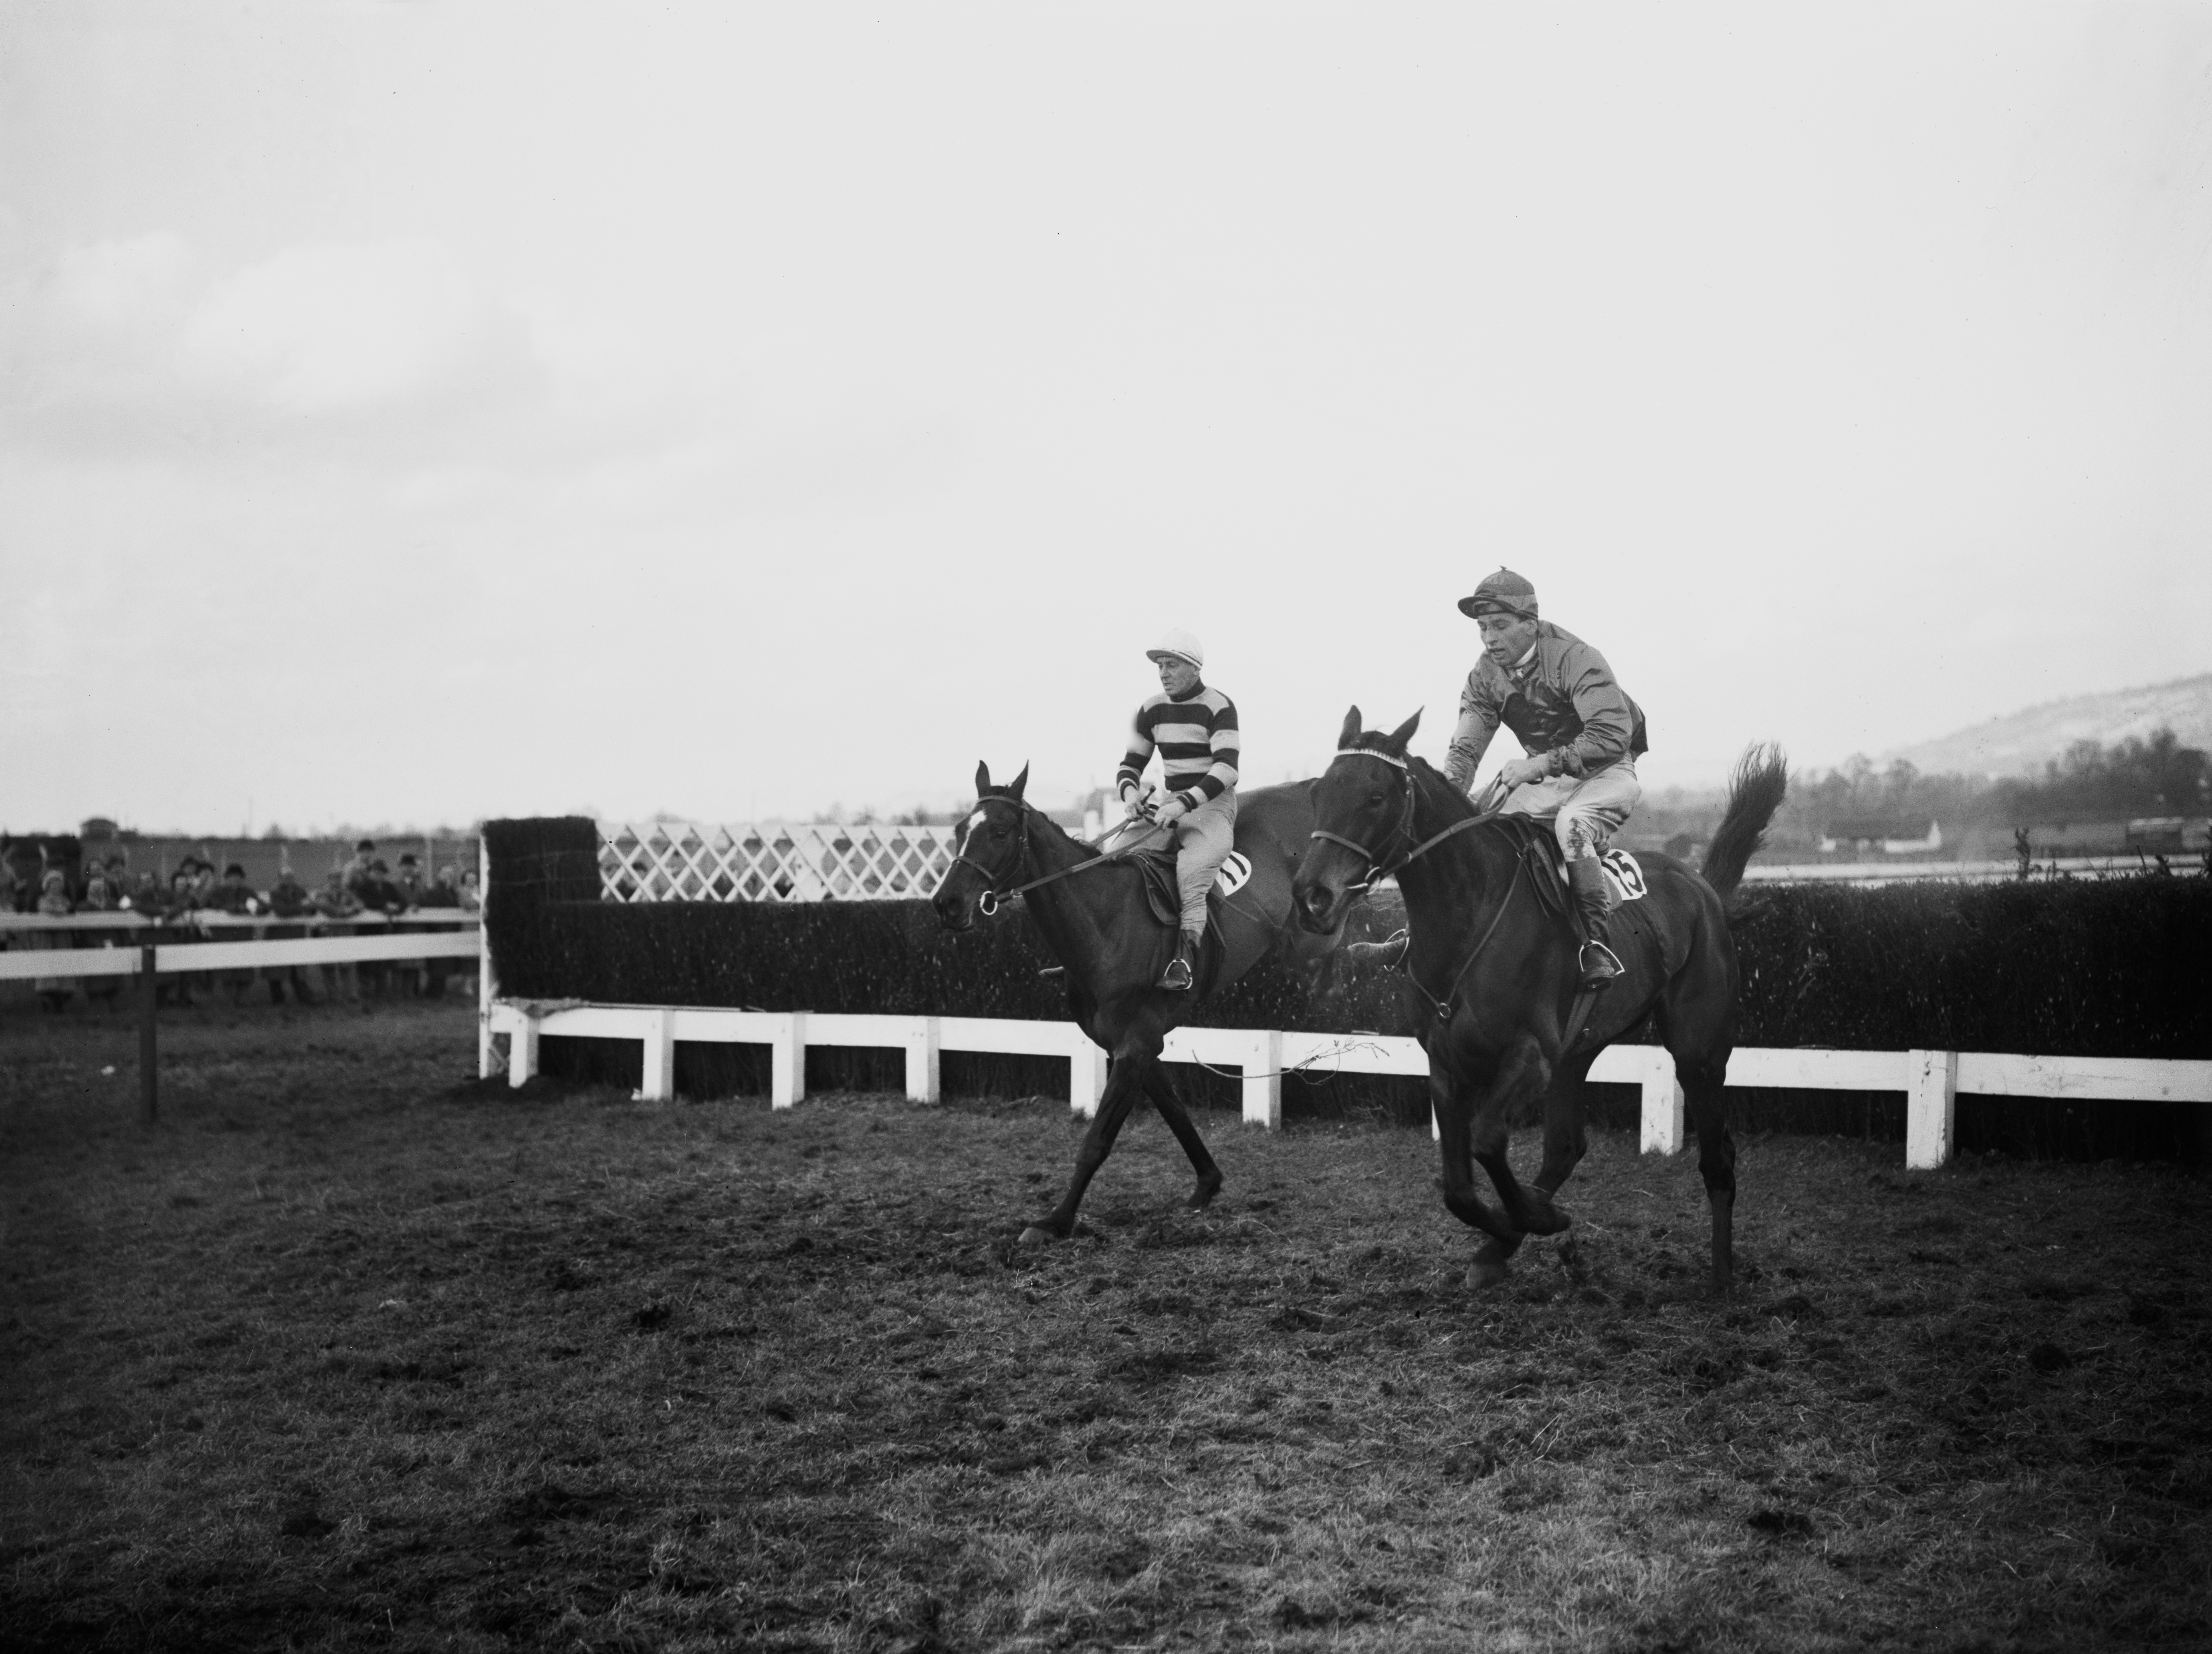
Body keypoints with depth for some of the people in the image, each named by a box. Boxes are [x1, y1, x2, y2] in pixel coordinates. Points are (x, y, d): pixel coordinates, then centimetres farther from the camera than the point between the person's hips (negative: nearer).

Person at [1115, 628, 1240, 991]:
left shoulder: (1219, 707, -8)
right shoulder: (1152, 709, 10)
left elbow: (1226, 770, -19)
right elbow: (1130, 764, 15)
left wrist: (1184, 804, -30)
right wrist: (1129, 790, -9)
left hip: (1214, 801, -7)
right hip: (1170, 803, 7)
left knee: (1197, 859, -36)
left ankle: (1187, 947, -40)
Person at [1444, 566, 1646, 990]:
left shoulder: (1575, 658, -22)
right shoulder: (1486, 676, -2)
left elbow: (1613, 736, -31)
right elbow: (1465, 747, -4)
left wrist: (1541, 764, -37)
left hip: (1604, 771, -7)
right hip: (1543, 778, 7)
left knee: (1572, 824, -36)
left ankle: (1598, 941, -31)